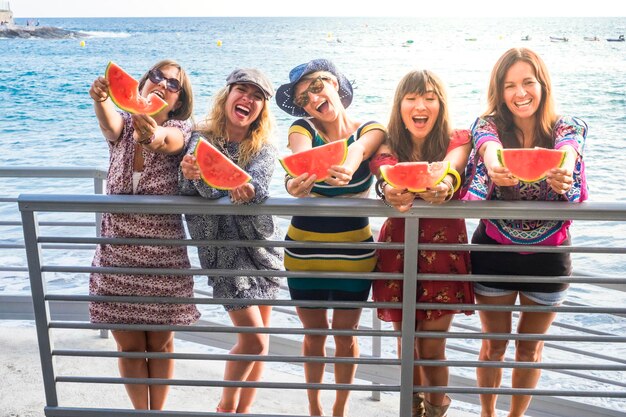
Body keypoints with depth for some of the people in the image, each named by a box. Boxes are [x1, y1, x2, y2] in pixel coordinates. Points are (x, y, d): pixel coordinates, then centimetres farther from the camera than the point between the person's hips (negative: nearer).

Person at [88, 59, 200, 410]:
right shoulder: (123, 125, 0)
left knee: (160, 342, 12)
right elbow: (110, 122, -24)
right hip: (117, 252, 2)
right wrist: (101, 98, -48)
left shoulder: (179, 130, -6)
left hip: (163, 252, -2)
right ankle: (141, 411, 32)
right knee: (129, 345, 12)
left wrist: (152, 135, -56)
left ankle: (158, 411, 32)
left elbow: (168, 140, -31)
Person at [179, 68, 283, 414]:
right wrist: (192, 174, -45)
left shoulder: (264, 148, -1)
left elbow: (259, 184, -23)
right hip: (224, 249, -4)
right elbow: (206, 191, -22)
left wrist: (247, 189, -46)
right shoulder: (202, 140, -6)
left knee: (259, 338, 10)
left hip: (262, 244, 4)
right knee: (253, 339, -5)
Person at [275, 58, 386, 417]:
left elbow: (359, 150, -29)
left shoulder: (371, 130, -5)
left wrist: (348, 168, -53)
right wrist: (296, 183, -52)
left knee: (345, 333, 13)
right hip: (304, 251, 1)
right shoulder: (302, 128, -5)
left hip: (354, 253, 0)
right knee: (315, 333, 14)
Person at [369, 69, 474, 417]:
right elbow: (386, 172, -24)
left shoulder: (457, 140, -5)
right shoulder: (389, 145, -1)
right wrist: (391, 191, -49)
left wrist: (444, 186, -53)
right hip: (397, 248, 2)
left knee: (431, 349, 2)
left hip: (443, 249, -2)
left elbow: (452, 166, -28)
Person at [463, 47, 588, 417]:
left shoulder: (568, 128, -6)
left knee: (531, 346, 17)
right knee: (495, 344, 14)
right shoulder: (488, 124, -8)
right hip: (494, 252, -1)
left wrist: (562, 170, -54)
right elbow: (490, 149, -31)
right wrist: (495, 165, -55)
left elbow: (566, 152, -29)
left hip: (549, 256, 1)